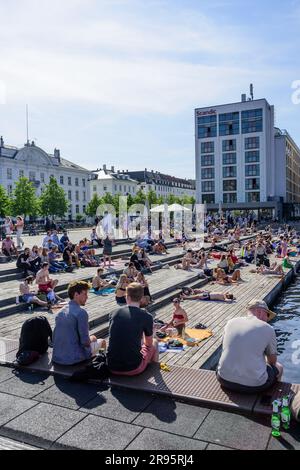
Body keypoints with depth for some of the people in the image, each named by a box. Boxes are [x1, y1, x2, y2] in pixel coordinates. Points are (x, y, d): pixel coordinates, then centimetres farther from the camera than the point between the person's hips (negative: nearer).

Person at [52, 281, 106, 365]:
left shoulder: (60, 312, 7)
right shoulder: (81, 312, -17)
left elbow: (54, 337, 14)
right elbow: (85, 342, -19)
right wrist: (91, 339, 6)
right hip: (73, 359, -7)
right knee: (102, 342, 15)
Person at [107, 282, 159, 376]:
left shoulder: (114, 313, 1)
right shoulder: (146, 317, -9)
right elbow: (149, 343, 7)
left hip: (112, 368, 4)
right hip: (133, 369, -3)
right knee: (154, 343, 23)